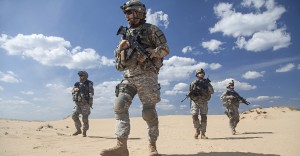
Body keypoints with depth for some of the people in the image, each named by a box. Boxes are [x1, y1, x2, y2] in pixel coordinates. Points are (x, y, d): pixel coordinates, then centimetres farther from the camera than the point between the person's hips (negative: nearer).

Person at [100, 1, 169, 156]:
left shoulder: (151, 29, 5)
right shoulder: (126, 33, 22)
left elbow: (165, 49, -2)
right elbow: (116, 56, 22)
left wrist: (146, 53, -14)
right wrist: (121, 47, 0)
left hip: (146, 76, -5)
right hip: (128, 77, 6)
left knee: (149, 112, -7)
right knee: (119, 106, -10)